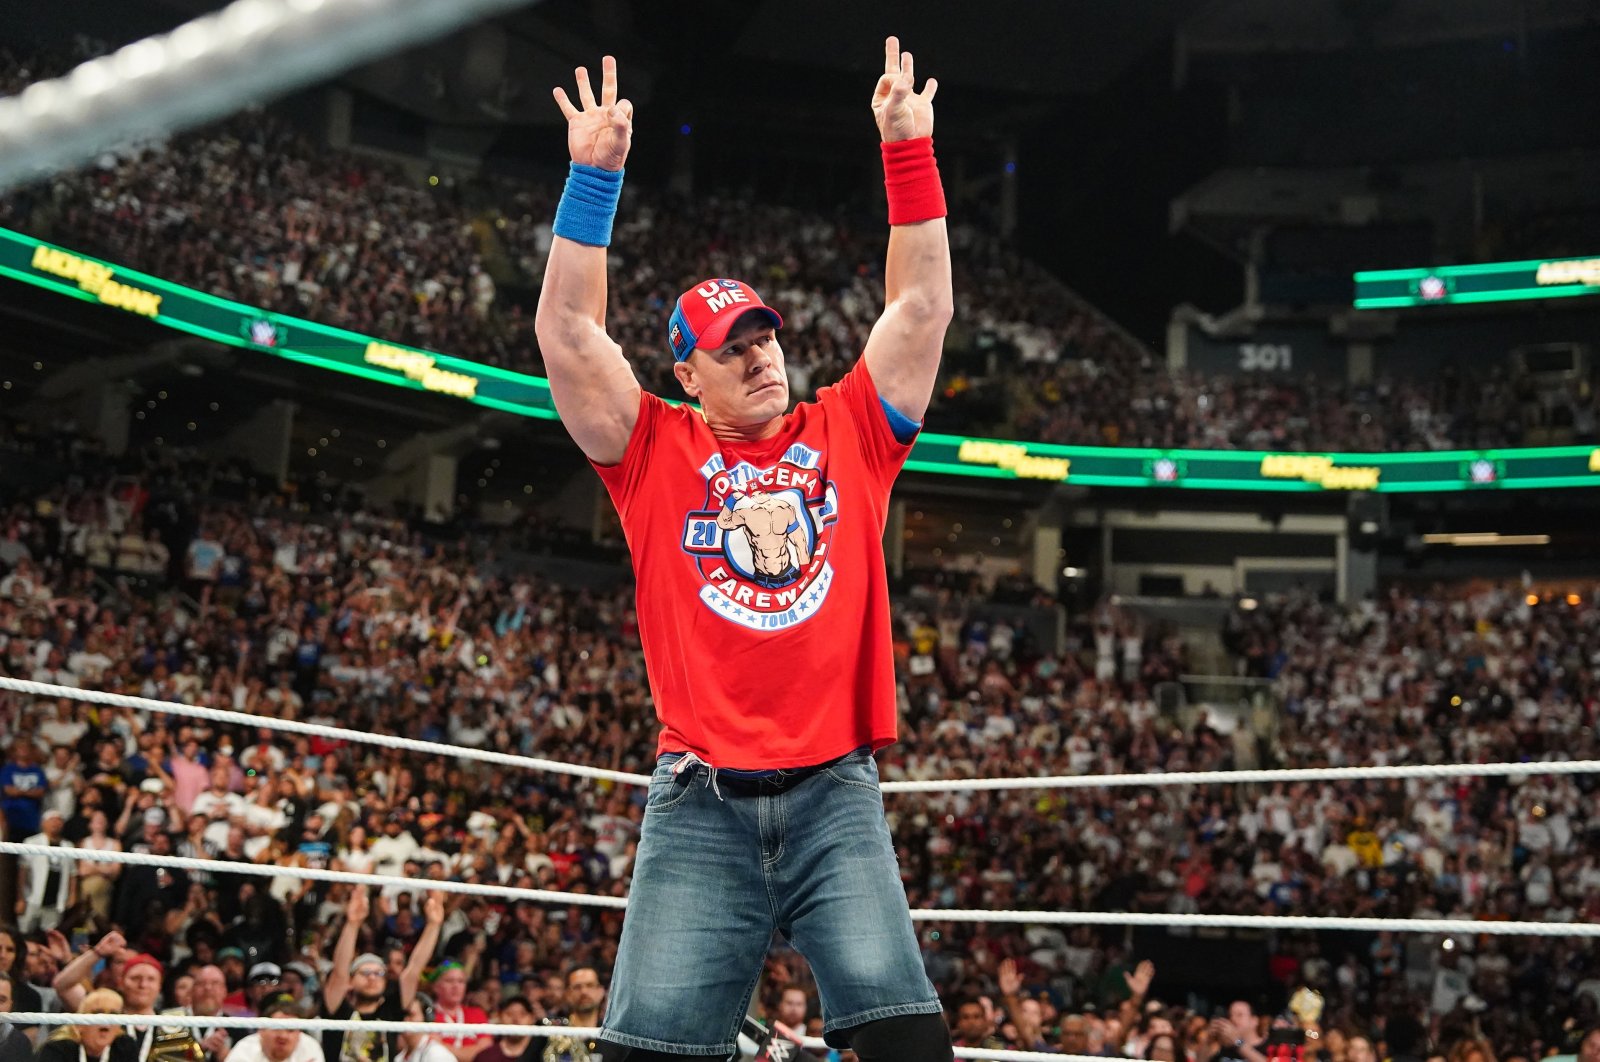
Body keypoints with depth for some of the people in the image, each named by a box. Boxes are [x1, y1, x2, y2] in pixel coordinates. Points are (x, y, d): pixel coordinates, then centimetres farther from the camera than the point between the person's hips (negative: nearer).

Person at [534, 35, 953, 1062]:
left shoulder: (849, 433, 14)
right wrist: (595, 174, -2)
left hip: (835, 792, 1)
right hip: (700, 801, 0)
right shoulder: (656, 452, 10)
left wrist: (909, 148, 7)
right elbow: (569, 333, 3)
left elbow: (923, 309, 11)